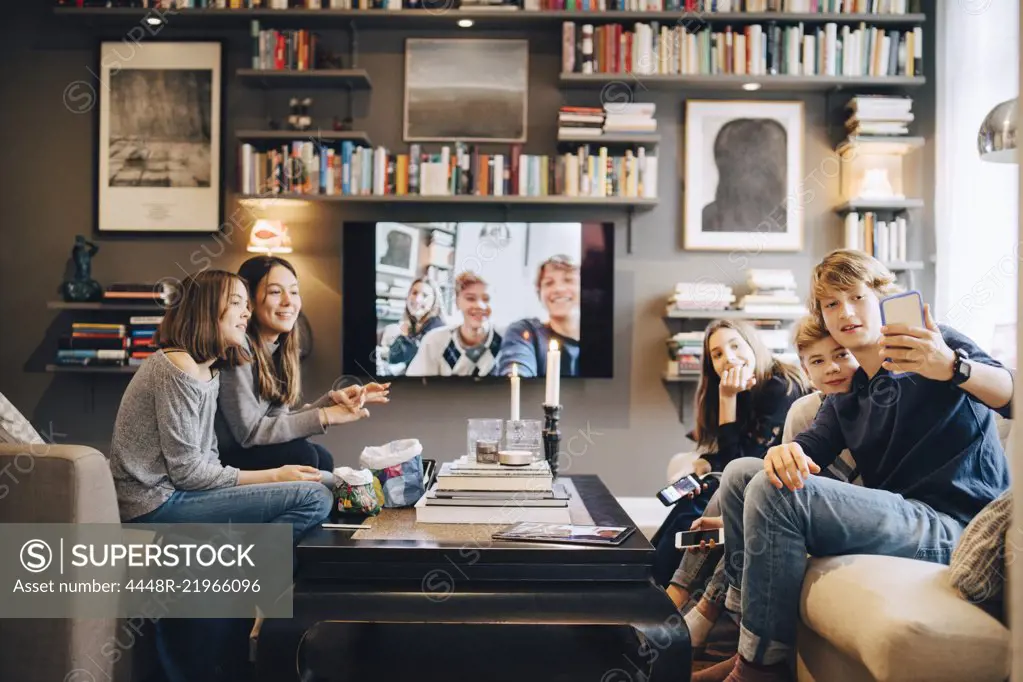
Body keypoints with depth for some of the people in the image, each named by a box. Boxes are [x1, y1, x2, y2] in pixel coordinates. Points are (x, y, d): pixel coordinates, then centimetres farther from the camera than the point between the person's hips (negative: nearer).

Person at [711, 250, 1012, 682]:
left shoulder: (938, 347, 0)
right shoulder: (846, 399, 20)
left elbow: (1009, 395, -16)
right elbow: (811, 447, 6)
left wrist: (953, 367, -39)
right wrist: (785, 451, -20)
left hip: (952, 524, -7)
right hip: (894, 511, 8)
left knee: (771, 492, -24)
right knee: (742, 473, 4)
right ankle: (740, 619, 2)